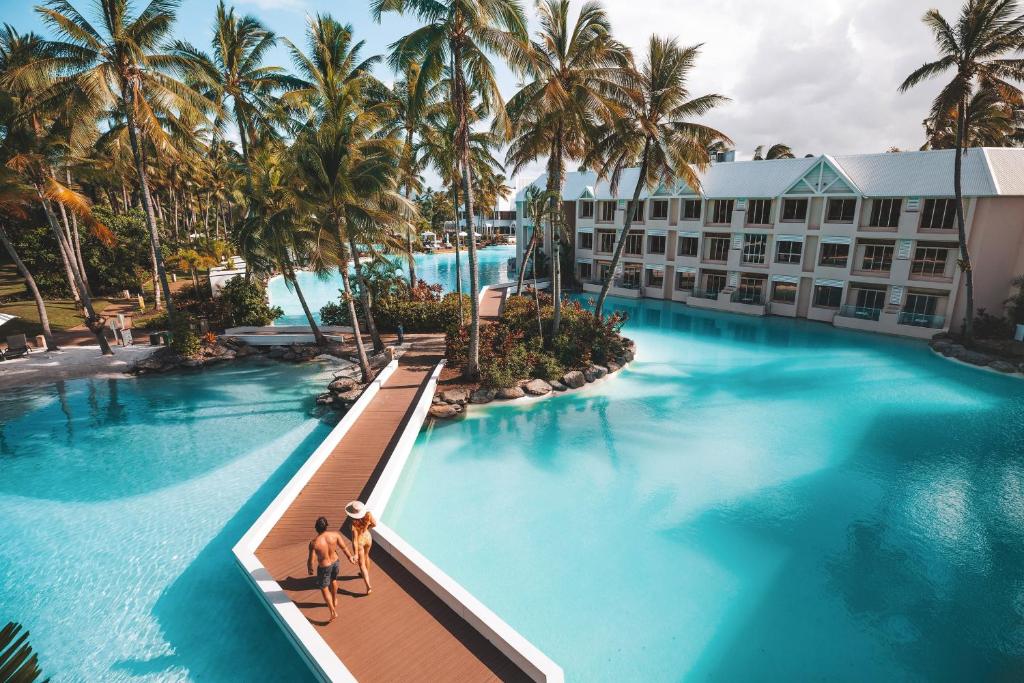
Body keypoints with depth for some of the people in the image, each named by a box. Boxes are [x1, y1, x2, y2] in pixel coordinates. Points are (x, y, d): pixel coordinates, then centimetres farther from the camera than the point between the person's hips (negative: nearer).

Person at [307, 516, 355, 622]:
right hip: (335, 562, 4)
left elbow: (310, 559, -20)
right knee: (333, 580, 33)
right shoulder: (335, 535, -23)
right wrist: (350, 556, 11)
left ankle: (333, 612, 19)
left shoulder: (314, 543, -32)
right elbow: (344, 548, -8)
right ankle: (334, 600, 56)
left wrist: (309, 569, 3)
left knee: (324, 589, 19)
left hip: (324, 567, -4)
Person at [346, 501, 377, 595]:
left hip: (360, 541, -5)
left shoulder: (354, 524, -36)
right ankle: (366, 574, 57)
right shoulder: (368, 514, -26)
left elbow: (354, 540, -30)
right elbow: (374, 524, -7)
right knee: (366, 556, 33)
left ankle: (368, 587, 14)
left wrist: (355, 554, -22)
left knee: (362, 564, 14)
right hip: (368, 537, 5)